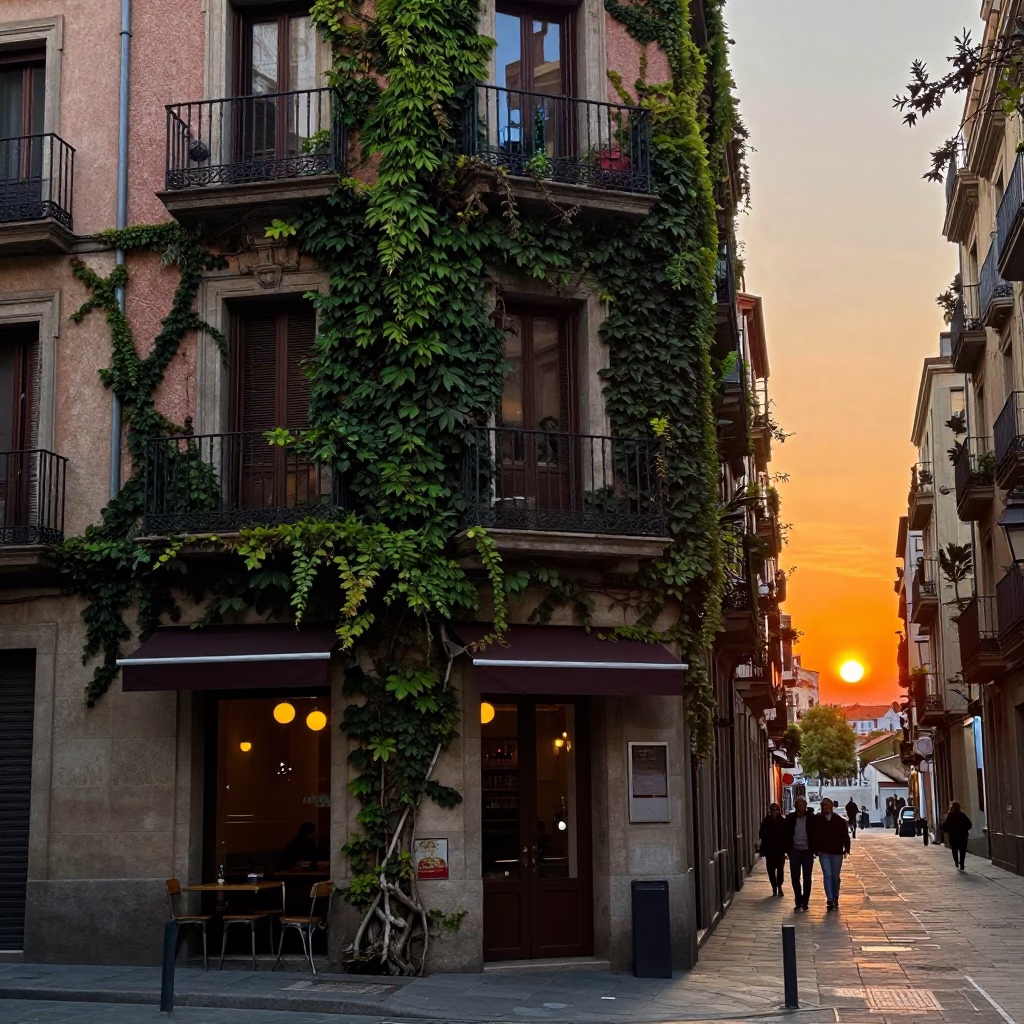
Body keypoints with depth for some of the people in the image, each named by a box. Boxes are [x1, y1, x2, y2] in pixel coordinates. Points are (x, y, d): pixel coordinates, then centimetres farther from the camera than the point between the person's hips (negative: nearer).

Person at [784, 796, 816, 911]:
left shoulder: (811, 818, -7)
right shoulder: (790, 818, -2)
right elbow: (786, 834, 2)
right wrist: (787, 849, -5)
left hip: (807, 851, -2)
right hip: (795, 851, 2)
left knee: (807, 878, 5)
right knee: (795, 878, 4)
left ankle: (805, 902, 15)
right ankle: (798, 901, 16)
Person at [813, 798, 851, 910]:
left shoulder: (839, 820, -3)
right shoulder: (817, 821, -1)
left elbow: (845, 835, 1)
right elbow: (813, 836, 1)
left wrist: (846, 848, -4)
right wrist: (815, 849, -5)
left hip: (837, 852, 0)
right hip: (824, 853, 0)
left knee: (835, 877, 10)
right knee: (827, 875, -8)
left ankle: (835, 899, 25)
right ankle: (830, 900, -11)